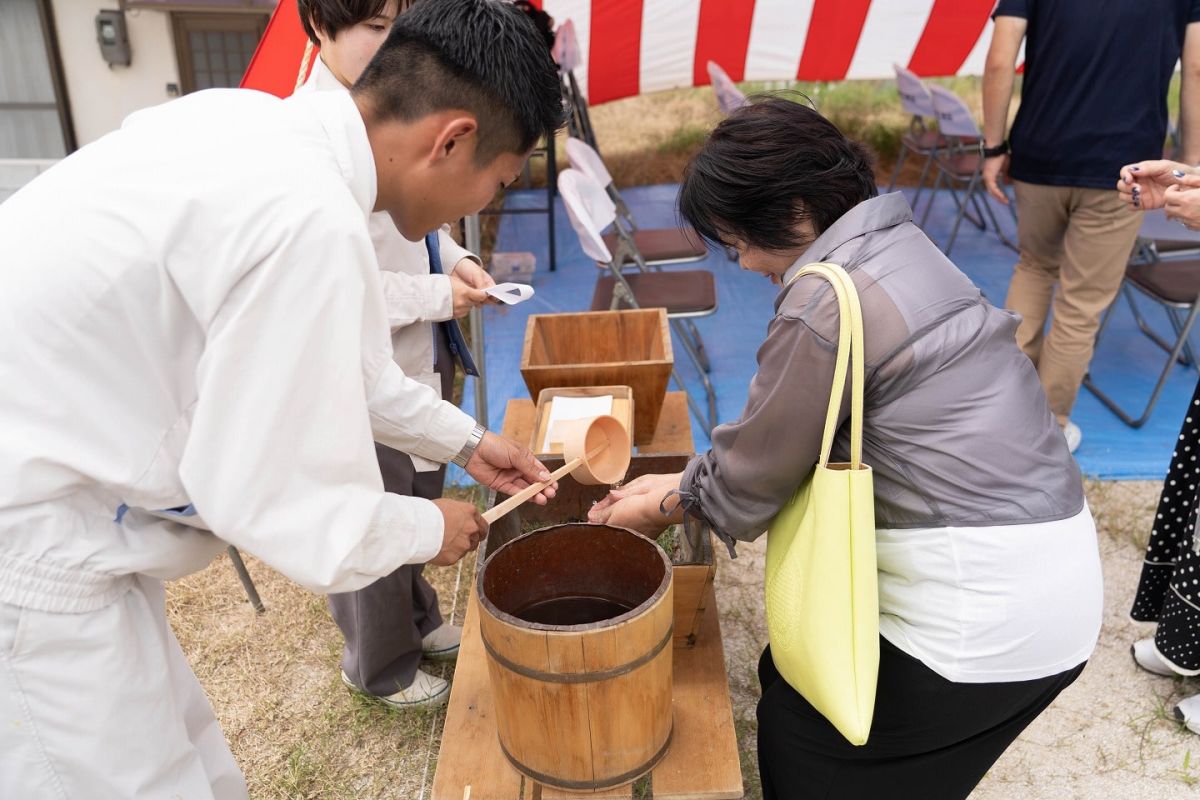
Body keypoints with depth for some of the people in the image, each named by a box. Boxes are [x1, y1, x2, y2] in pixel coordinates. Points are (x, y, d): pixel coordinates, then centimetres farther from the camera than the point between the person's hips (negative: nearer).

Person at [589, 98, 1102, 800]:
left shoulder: (825, 303, -23)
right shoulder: (896, 243, 7)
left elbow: (750, 484, -10)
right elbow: (783, 435, 11)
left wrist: (661, 508, 7)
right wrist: (681, 482, 12)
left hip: (983, 616, -9)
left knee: (802, 742, 10)